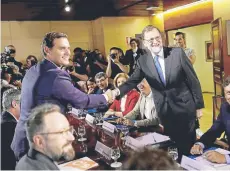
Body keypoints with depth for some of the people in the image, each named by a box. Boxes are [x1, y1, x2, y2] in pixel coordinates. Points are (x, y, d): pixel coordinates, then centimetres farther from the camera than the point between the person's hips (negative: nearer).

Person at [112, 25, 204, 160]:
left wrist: (199, 105, -4)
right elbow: (133, 81, -3)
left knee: (188, 145, 11)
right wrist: (118, 91, -25)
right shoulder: (143, 61, -3)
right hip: (164, 110, 2)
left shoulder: (177, 53, -11)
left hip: (184, 106, -2)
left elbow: (193, 79, -7)